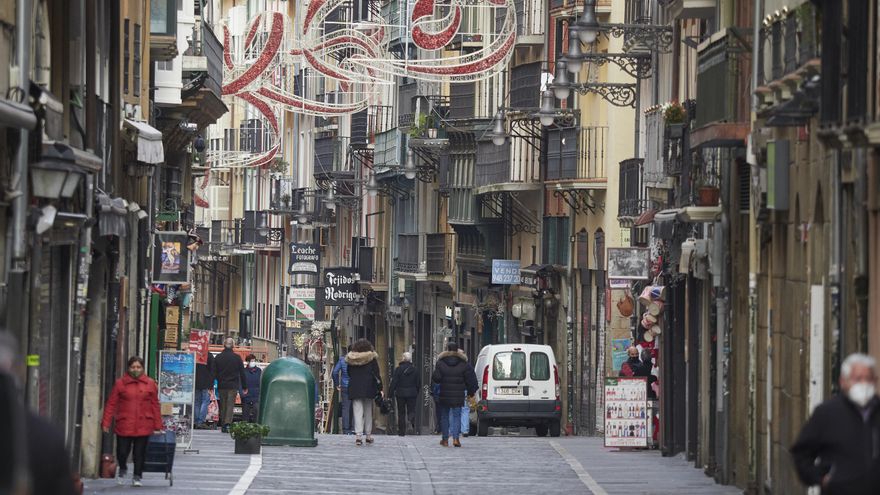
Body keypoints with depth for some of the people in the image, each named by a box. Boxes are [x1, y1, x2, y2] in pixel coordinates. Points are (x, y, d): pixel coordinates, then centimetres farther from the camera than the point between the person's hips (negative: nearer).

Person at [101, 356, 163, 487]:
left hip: (143, 426, 1)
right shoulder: (120, 383, 3)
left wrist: (157, 426, 7)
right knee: (122, 452, 2)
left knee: (140, 453, 3)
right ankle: (122, 469, 32)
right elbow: (111, 404, 2)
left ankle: (137, 477, 18)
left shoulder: (150, 384, 6)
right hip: (124, 426, 0)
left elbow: (155, 406, 8)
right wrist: (106, 423, -2)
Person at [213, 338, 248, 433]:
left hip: (221, 386, 2)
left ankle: (223, 425, 14)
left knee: (223, 406, 11)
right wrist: (244, 387, 9)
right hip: (233, 386, -2)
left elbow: (214, 373, 2)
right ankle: (227, 423, -22)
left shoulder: (218, 358, 1)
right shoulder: (237, 358, -3)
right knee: (230, 405, -4)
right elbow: (242, 373, 1)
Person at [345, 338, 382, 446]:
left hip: (354, 388, 1)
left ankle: (358, 435, -15)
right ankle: (368, 435, 16)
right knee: (368, 412, 12)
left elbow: (349, 374, 9)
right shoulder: (371, 358, -3)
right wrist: (380, 389, -2)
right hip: (368, 388, -1)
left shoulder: (350, 359, 4)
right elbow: (376, 375, -4)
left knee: (358, 412, -2)